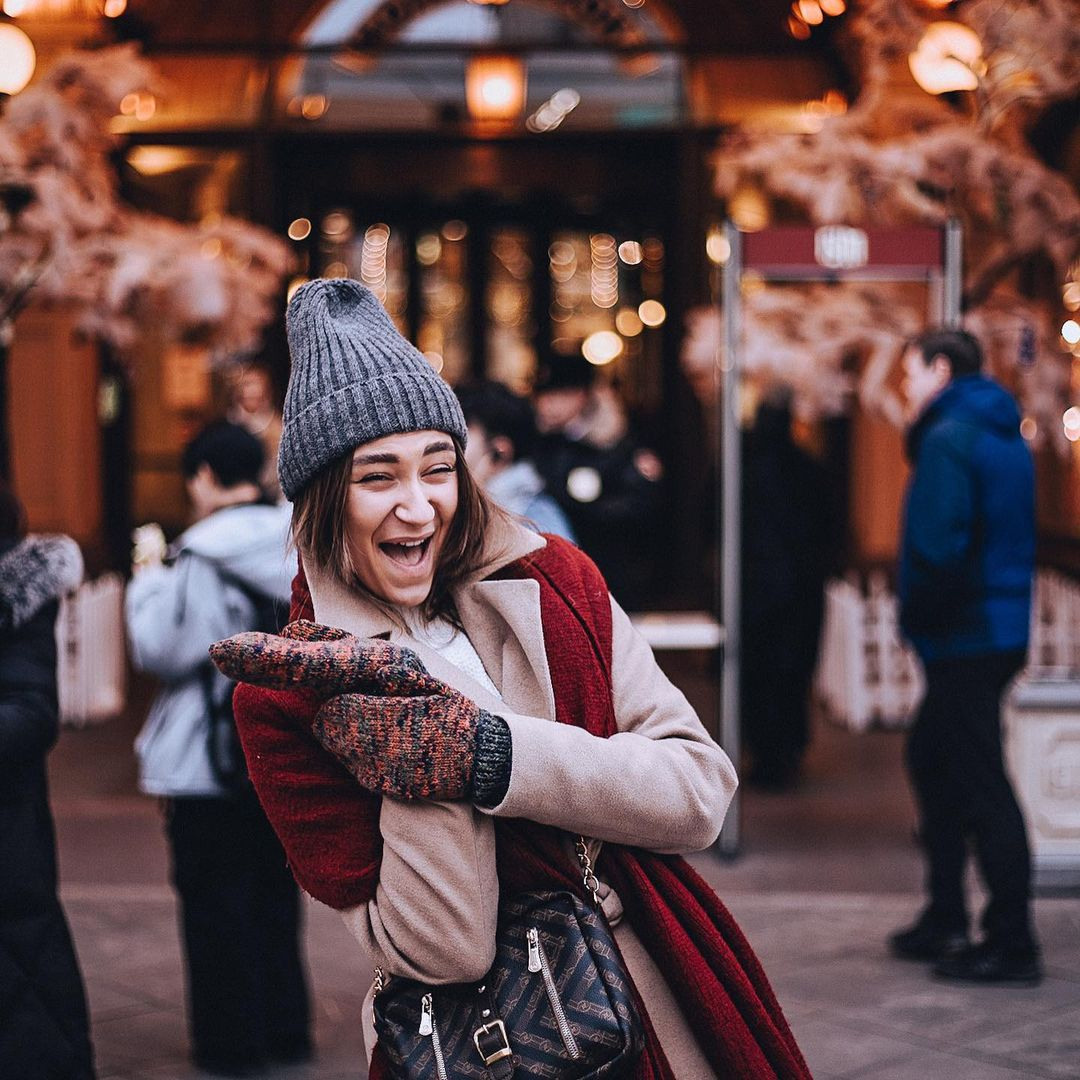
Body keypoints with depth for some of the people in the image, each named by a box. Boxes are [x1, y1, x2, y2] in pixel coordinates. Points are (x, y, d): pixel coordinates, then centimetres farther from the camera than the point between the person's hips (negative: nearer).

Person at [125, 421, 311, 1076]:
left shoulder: (202, 558, -17)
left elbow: (161, 649, -16)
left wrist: (149, 581, -3)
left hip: (210, 762, -6)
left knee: (215, 900, 5)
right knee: (276, 891, 17)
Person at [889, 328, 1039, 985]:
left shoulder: (948, 439, -14)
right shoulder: (1005, 436, 16)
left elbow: (937, 544, -24)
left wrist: (919, 615, -8)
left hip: (966, 636, -10)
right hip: (1003, 629, 10)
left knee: (981, 784, -6)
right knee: (933, 759, 19)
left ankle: (1012, 946, -2)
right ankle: (945, 919, 27)